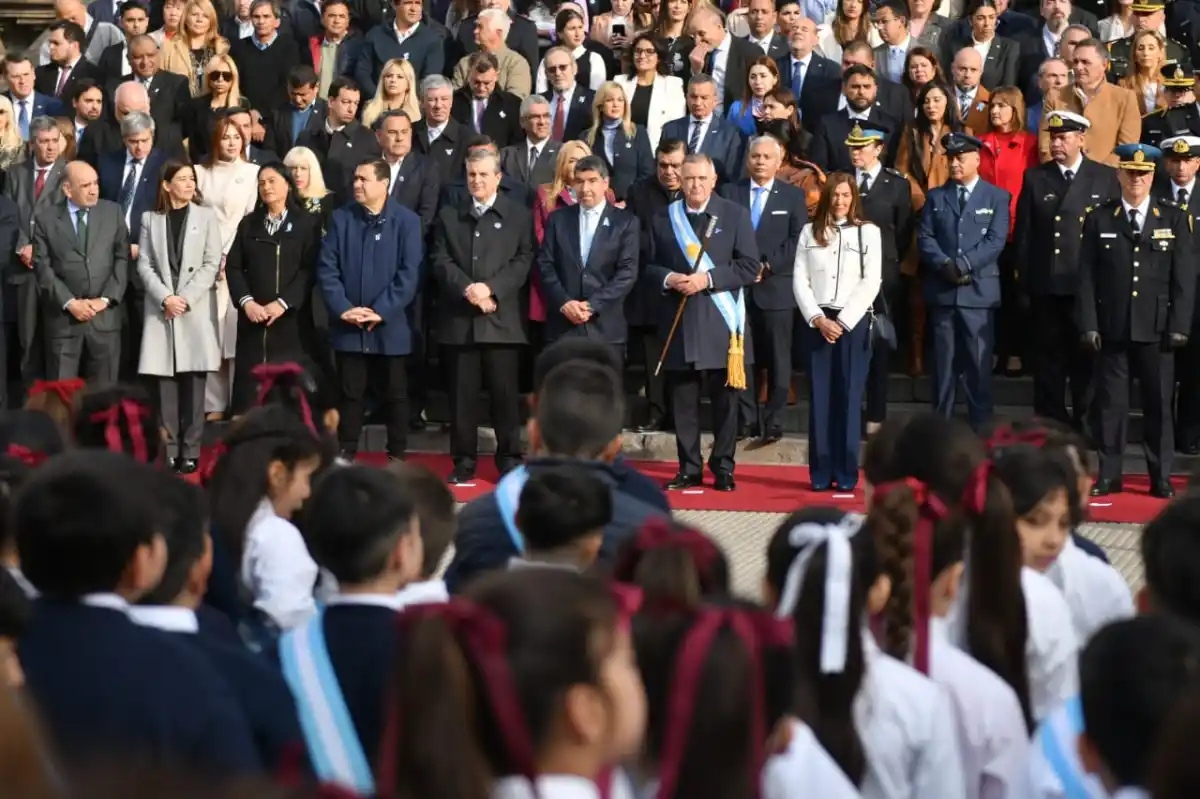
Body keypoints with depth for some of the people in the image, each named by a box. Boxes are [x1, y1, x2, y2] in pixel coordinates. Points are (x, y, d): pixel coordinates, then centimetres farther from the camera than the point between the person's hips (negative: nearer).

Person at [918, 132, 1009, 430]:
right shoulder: (935, 197, 13)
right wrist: (945, 265, -13)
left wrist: (963, 265, -16)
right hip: (942, 290, 2)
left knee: (979, 363, -1)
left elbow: (995, 241, -5)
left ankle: (980, 427, 3)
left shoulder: (997, 197, 6)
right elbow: (925, 238, 4)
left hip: (979, 290, -2)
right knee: (944, 363, 5)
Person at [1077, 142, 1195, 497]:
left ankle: (1161, 477, 12)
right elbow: (1087, 276, 3)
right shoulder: (1099, 219, 6)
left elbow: (1184, 277, 3)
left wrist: (1179, 326, -4)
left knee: (1158, 403, 4)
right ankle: (1109, 475, 11)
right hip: (1112, 328, 0)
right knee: (1111, 402, 4)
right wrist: (1089, 324, -5)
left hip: (1157, 329, 0)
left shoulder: (1175, 219, 6)